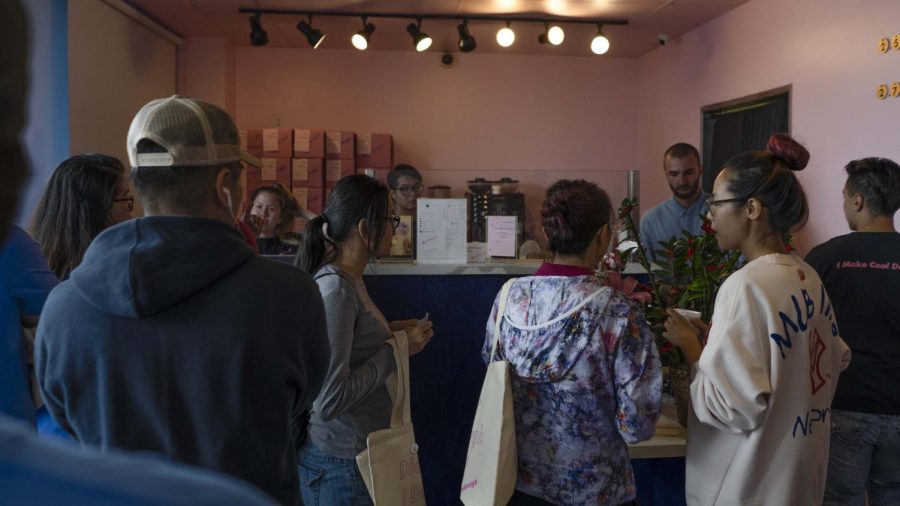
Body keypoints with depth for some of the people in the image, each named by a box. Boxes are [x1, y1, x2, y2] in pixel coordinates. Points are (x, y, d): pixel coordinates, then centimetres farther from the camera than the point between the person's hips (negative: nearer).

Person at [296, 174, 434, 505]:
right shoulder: (335, 288, -22)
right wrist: (394, 350, -19)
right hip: (341, 463, -9)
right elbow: (329, 401, -26)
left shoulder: (348, 278, 5)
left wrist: (388, 333, 3)